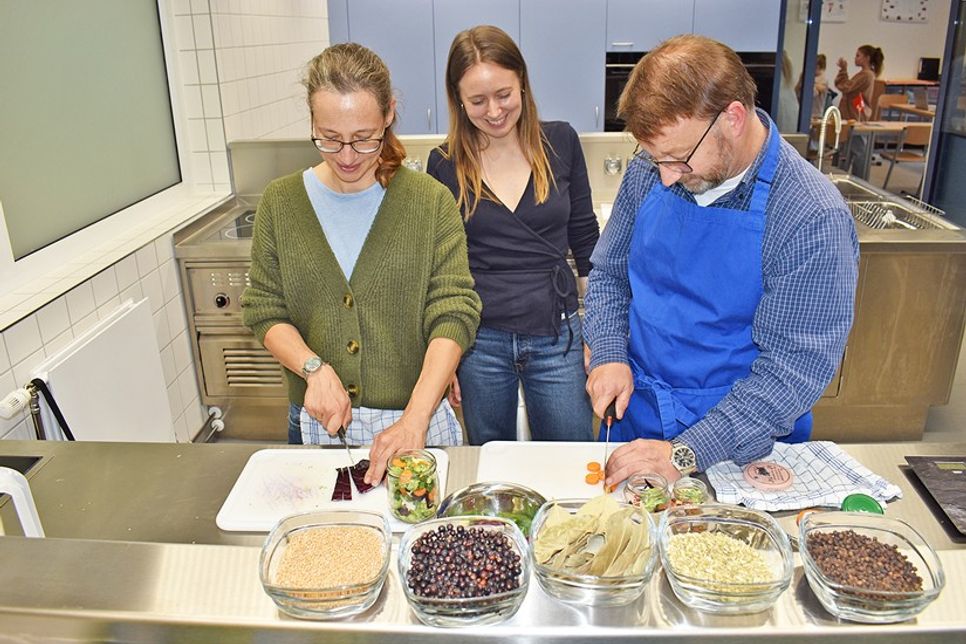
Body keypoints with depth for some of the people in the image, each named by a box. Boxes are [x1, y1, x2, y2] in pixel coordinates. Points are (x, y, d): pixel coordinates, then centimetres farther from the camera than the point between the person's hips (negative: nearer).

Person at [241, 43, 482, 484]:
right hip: (316, 422, 2)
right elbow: (264, 311, 1)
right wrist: (314, 369, -18)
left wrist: (415, 420, -27)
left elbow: (454, 315, -16)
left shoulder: (430, 202, -10)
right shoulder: (281, 203, -2)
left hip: (416, 419, -2)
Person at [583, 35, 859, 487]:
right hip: (635, 413, 5)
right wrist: (609, 355, -12)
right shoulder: (650, 171, -8)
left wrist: (686, 453, -28)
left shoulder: (813, 220, -22)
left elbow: (793, 368, -23)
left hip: (738, 450, -4)